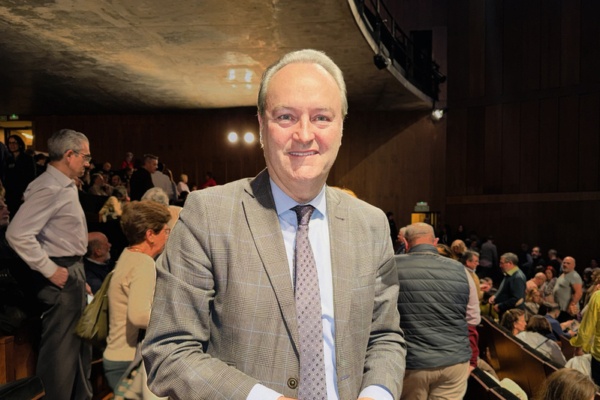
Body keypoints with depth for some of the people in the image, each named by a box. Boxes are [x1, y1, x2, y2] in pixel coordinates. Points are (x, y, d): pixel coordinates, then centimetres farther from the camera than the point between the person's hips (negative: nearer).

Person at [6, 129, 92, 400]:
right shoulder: (49, 188, -20)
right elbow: (17, 234, -26)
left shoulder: (66, 186, 11)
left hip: (74, 270, 10)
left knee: (79, 343, 20)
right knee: (60, 347, 0)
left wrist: (77, 272, 13)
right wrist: (50, 270, -20)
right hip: (62, 275, -10)